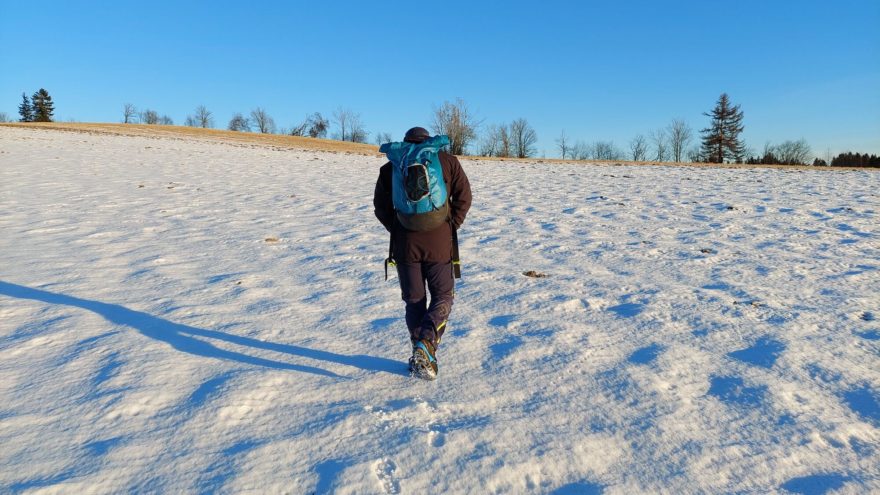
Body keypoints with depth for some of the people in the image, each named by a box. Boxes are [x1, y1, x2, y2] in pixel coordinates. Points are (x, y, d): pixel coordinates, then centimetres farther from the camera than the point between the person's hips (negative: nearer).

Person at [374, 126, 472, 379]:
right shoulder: (448, 161, 5)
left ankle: (421, 357, 14)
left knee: (414, 301, 12)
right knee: (443, 297, 10)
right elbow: (464, 196, 1)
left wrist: (397, 230, 12)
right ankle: (426, 344, -12)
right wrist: (451, 226, 7)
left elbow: (381, 207, 7)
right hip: (440, 243, -1)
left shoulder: (391, 167, 8)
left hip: (405, 244, 2)